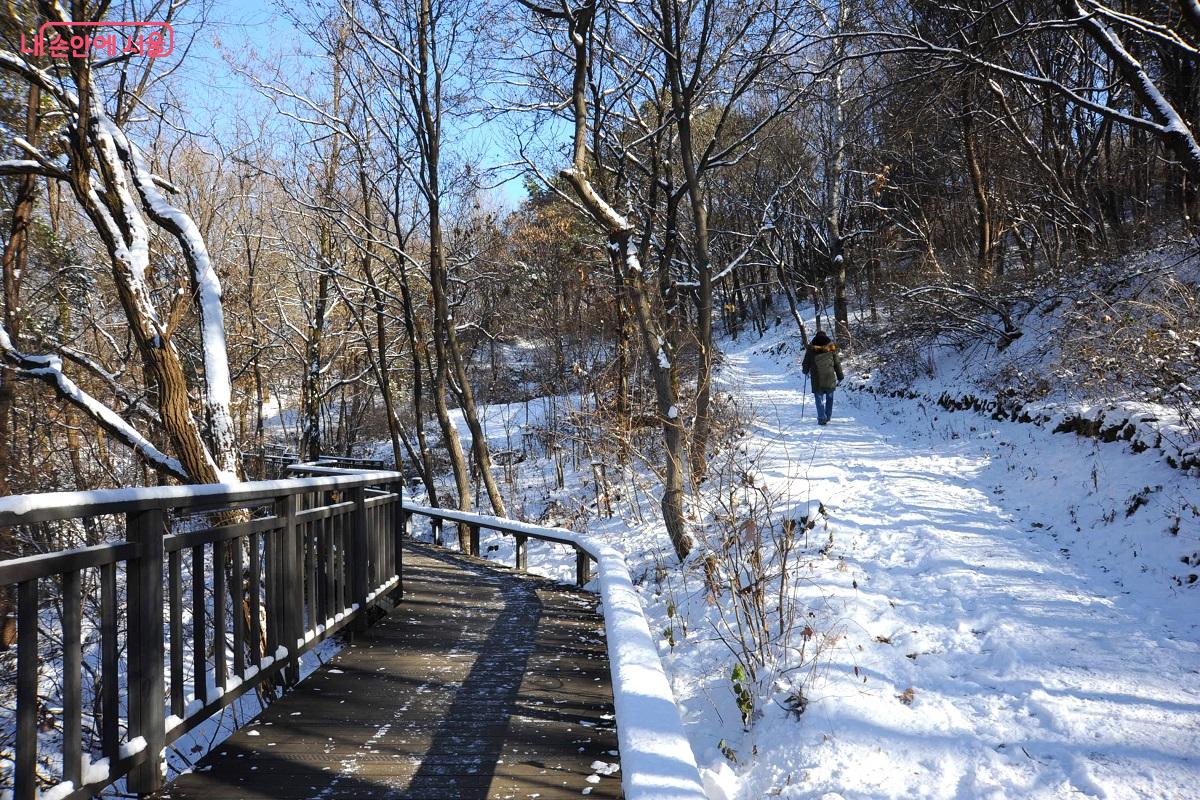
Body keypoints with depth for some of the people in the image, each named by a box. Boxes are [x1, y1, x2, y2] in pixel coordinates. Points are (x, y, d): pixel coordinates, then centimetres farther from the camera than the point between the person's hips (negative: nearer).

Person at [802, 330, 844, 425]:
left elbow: (806, 362, 10)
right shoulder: (831, 349, 3)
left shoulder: (811, 349, 1)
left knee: (819, 398, 4)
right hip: (830, 378, 1)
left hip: (817, 378, -1)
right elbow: (837, 363, 7)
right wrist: (840, 377, 16)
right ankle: (828, 417, 21)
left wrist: (806, 371, 31)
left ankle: (822, 418, -4)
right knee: (829, 398, 16)